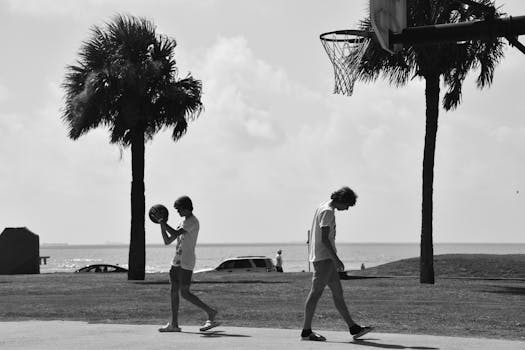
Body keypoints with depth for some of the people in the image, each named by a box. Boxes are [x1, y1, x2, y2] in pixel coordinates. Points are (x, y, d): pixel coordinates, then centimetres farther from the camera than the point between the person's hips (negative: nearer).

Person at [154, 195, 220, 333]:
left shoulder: (192, 222, -10)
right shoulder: (183, 222, 19)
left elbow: (175, 234, -21)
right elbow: (167, 241, 18)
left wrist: (162, 221, -14)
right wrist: (161, 224, 6)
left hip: (186, 263, -9)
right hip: (177, 261, 9)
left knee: (184, 292, -11)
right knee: (174, 291, 6)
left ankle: (210, 312, -2)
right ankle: (174, 324, 7)